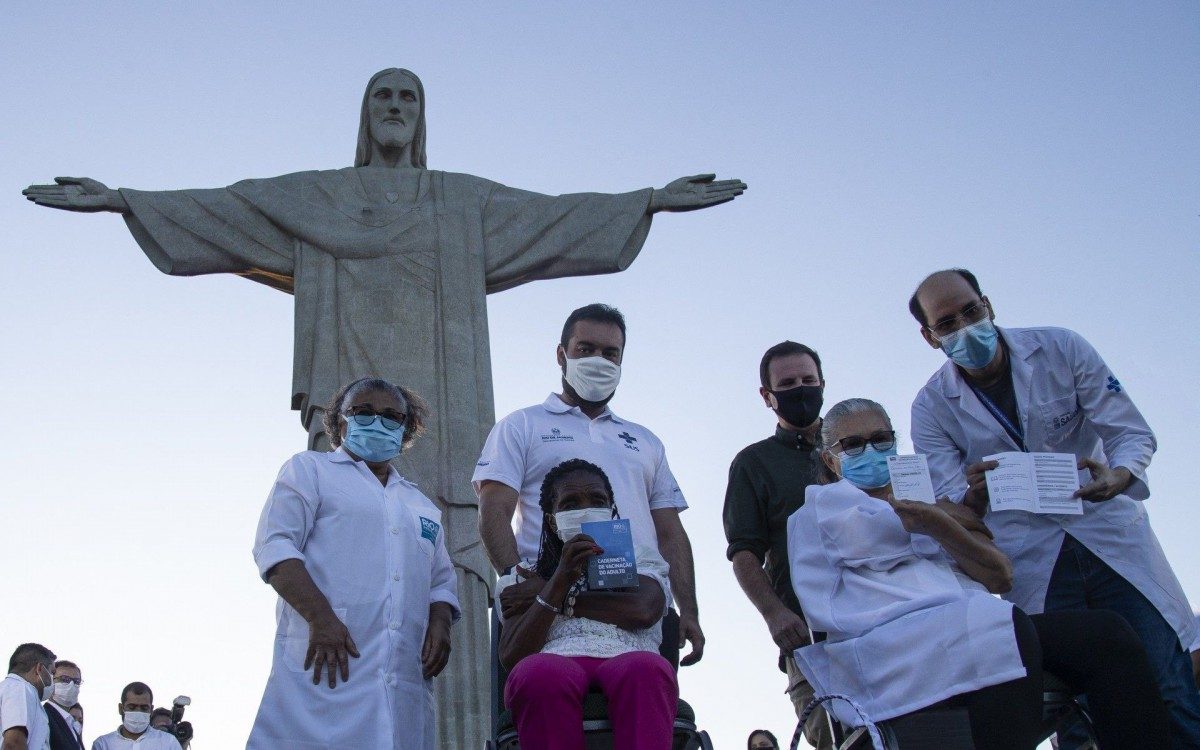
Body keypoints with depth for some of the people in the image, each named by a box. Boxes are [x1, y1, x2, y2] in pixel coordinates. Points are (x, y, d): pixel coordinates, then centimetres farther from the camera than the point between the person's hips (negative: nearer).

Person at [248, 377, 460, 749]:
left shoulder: (423, 506, 29)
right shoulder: (310, 470, 14)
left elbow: (441, 581, 27)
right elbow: (275, 545, 0)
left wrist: (440, 622, 2)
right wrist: (321, 617, -16)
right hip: (326, 665, -4)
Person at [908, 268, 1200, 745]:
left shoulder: (1061, 348, -3)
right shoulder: (931, 409, -3)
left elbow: (1132, 433, -2)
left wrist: (1118, 476, -25)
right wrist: (975, 496, -31)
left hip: (1113, 537, 1)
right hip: (1033, 566, 0)